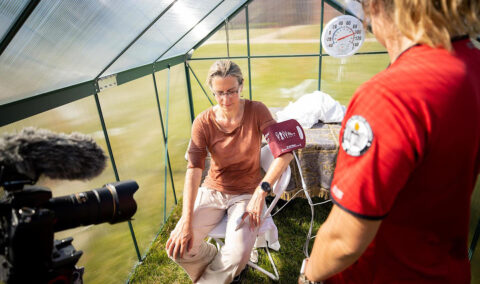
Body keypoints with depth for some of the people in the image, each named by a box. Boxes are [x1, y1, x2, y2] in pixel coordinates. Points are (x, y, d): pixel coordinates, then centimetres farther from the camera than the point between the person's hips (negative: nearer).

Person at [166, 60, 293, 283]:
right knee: (178, 246, -15)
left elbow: (285, 152, -20)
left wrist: (261, 192, -29)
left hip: (247, 193, -1)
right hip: (212, 190, 2)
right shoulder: (203, 123, -10)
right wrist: (186, 221, -25)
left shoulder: (256, 111, -13)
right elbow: (194, 170, -18)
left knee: (238, 254, -25)